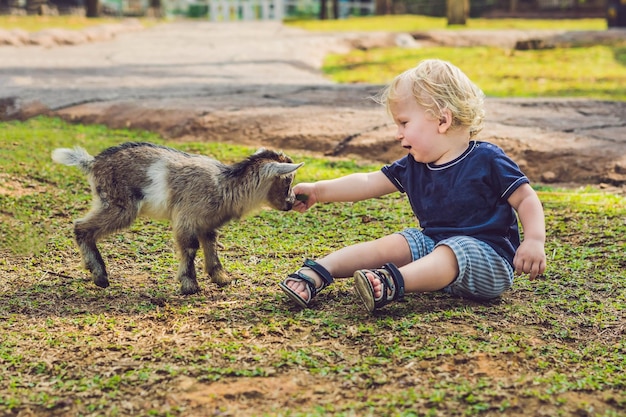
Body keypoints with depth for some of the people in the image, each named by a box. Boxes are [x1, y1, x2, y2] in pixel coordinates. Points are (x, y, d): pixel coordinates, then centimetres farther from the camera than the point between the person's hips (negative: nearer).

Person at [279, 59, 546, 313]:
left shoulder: (487, 160, -9)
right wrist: (319, 191, 1)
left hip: (488, 258, -7)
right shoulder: (414, 166, 9)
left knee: (450, 252, -35)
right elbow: (368, 183, 8)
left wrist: (534, 240, -25)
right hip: (434, 244, 7)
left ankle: (393, 283, -58)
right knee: (392, 244, -10)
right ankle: (317, 273, -17)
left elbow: (526, 199, -8)